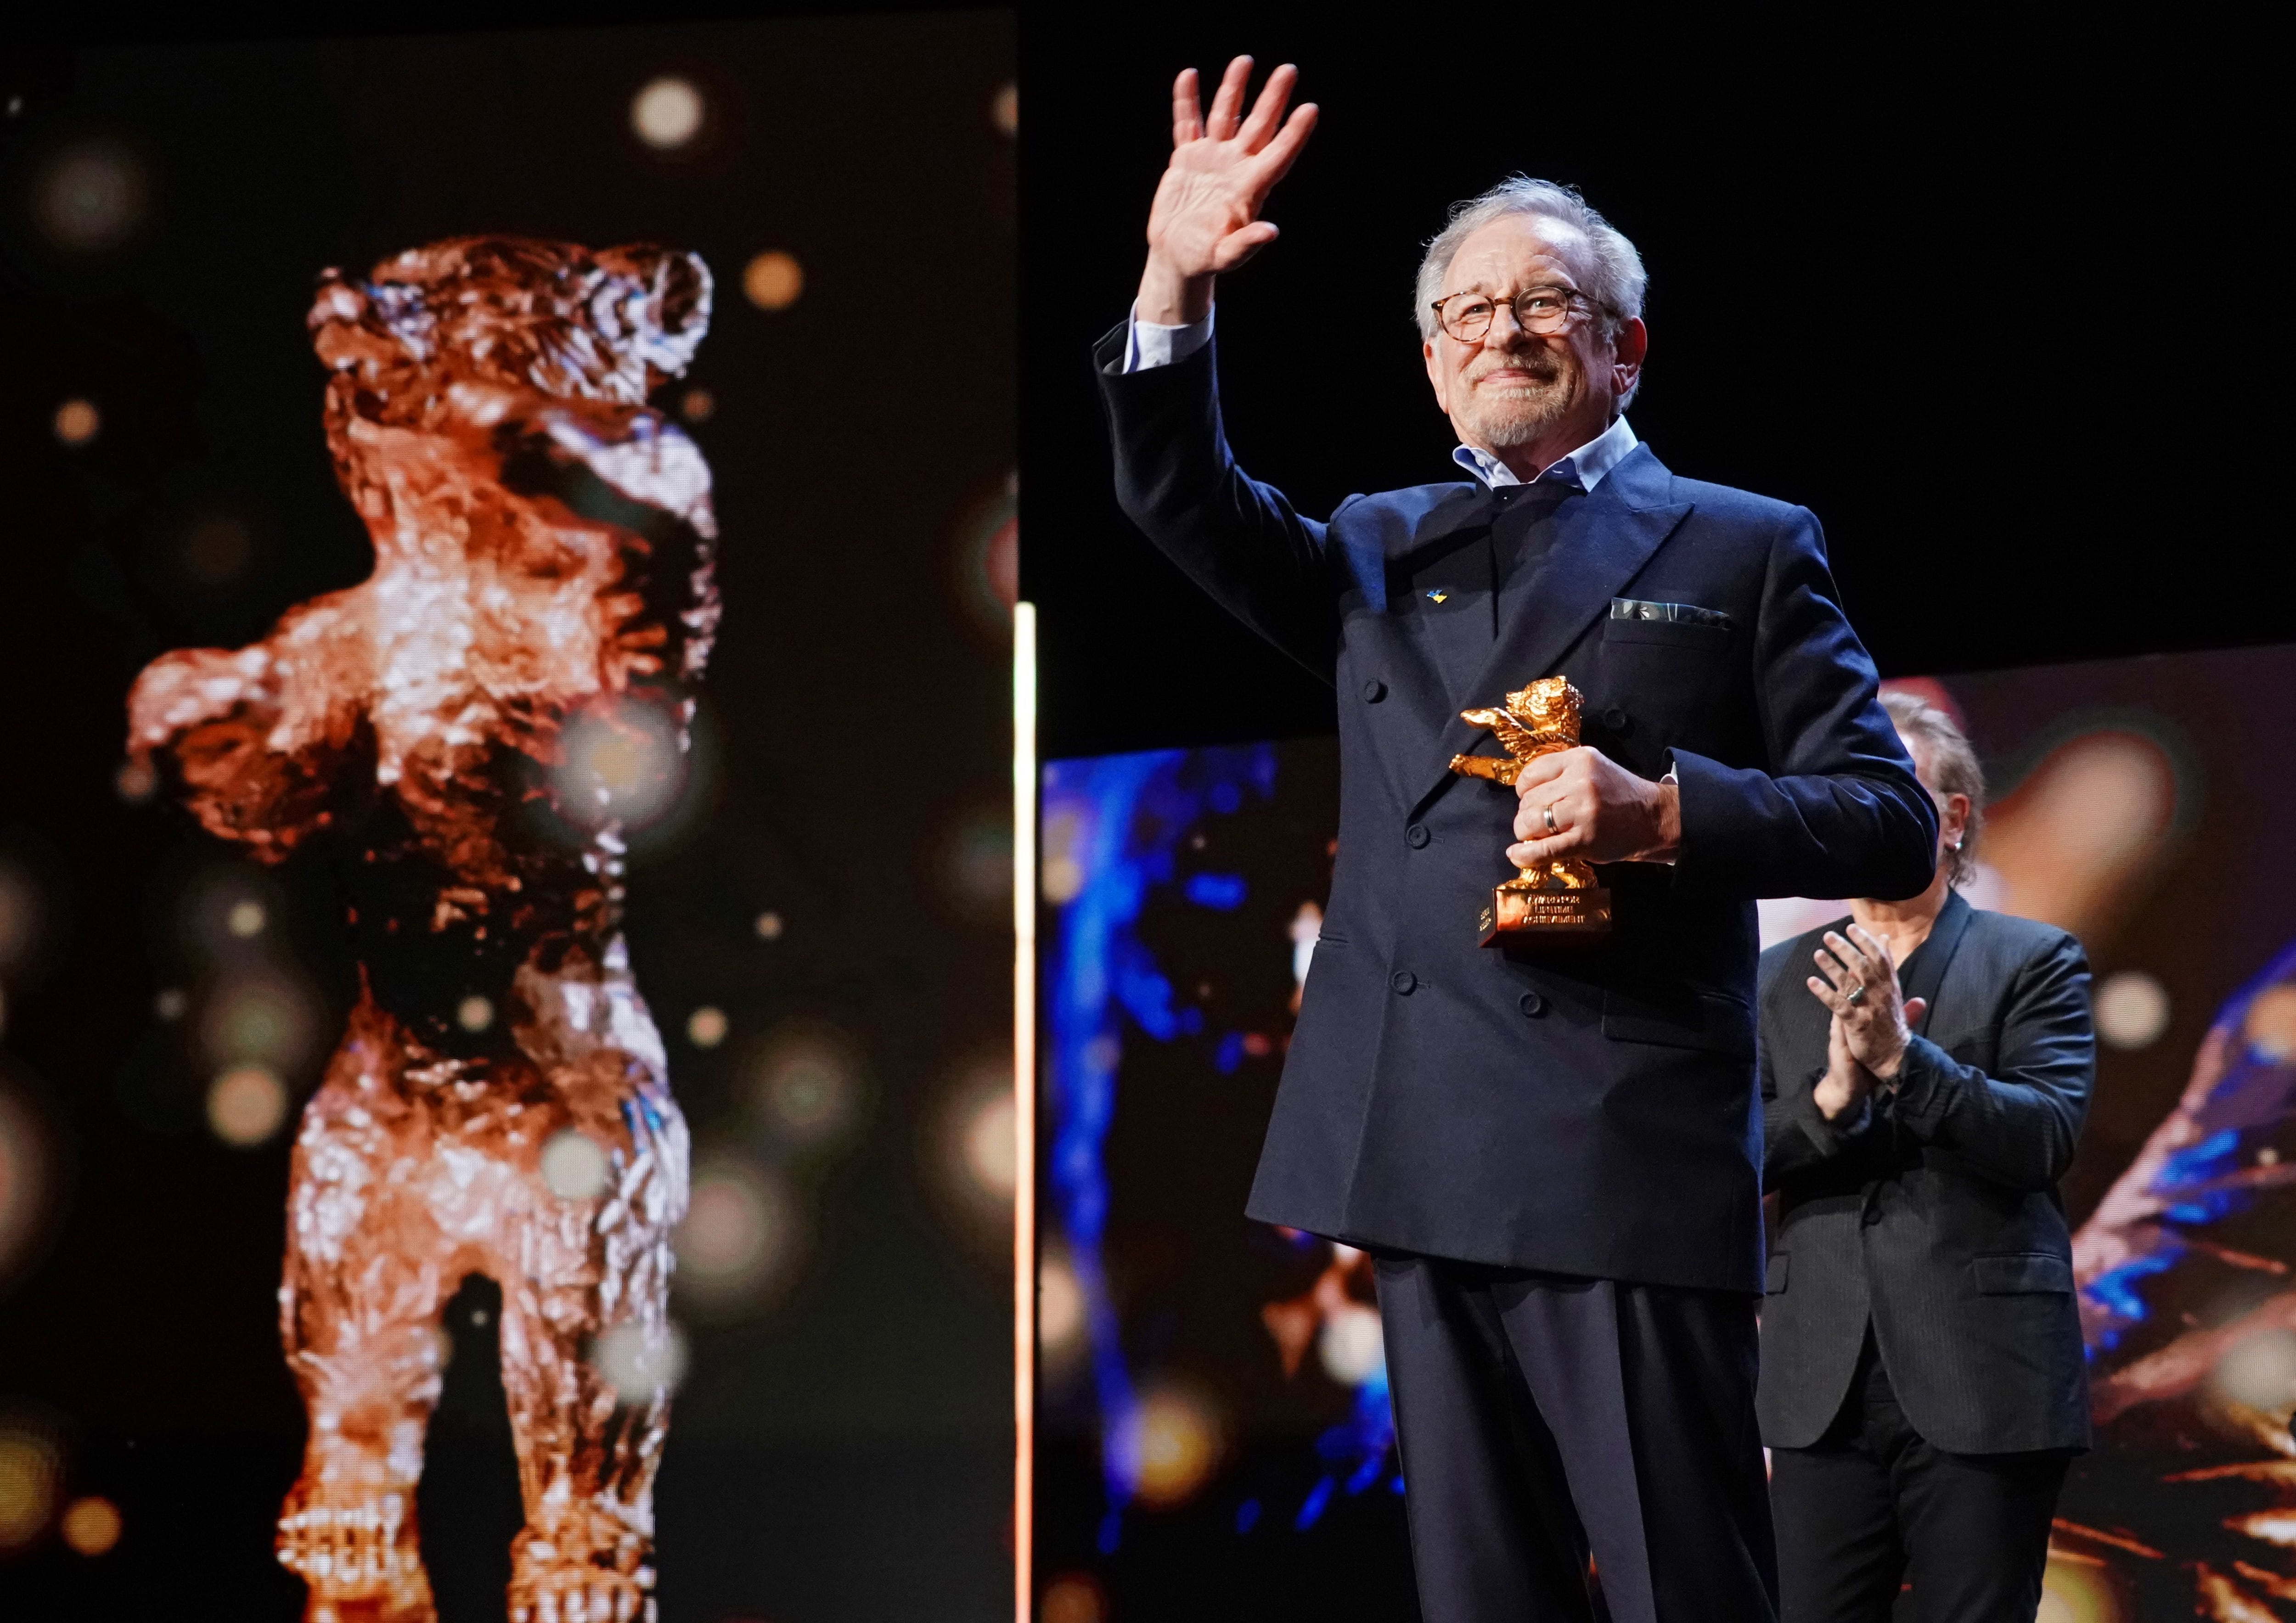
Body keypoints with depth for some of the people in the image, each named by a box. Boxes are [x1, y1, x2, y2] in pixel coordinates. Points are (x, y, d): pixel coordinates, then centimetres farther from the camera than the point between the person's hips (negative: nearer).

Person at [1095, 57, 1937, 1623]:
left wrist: (1666, 813, -14)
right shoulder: (1382, 550, 22)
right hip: (1429, 1160, 4)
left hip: (1634, 1157, -4)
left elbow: (1891, 823, 3)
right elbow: (1183, 496, 10)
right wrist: (1175, 288, -6)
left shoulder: (1744, 549, 9)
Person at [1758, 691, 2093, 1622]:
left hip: (1982, 1380, -3)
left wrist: (1903, 1059, -19)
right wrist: (1832, 1094, -15)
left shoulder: (2033, 962, 6)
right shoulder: (1781, 980, 15)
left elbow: (2048, 1136, -8)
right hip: (1825, 1387, 3)